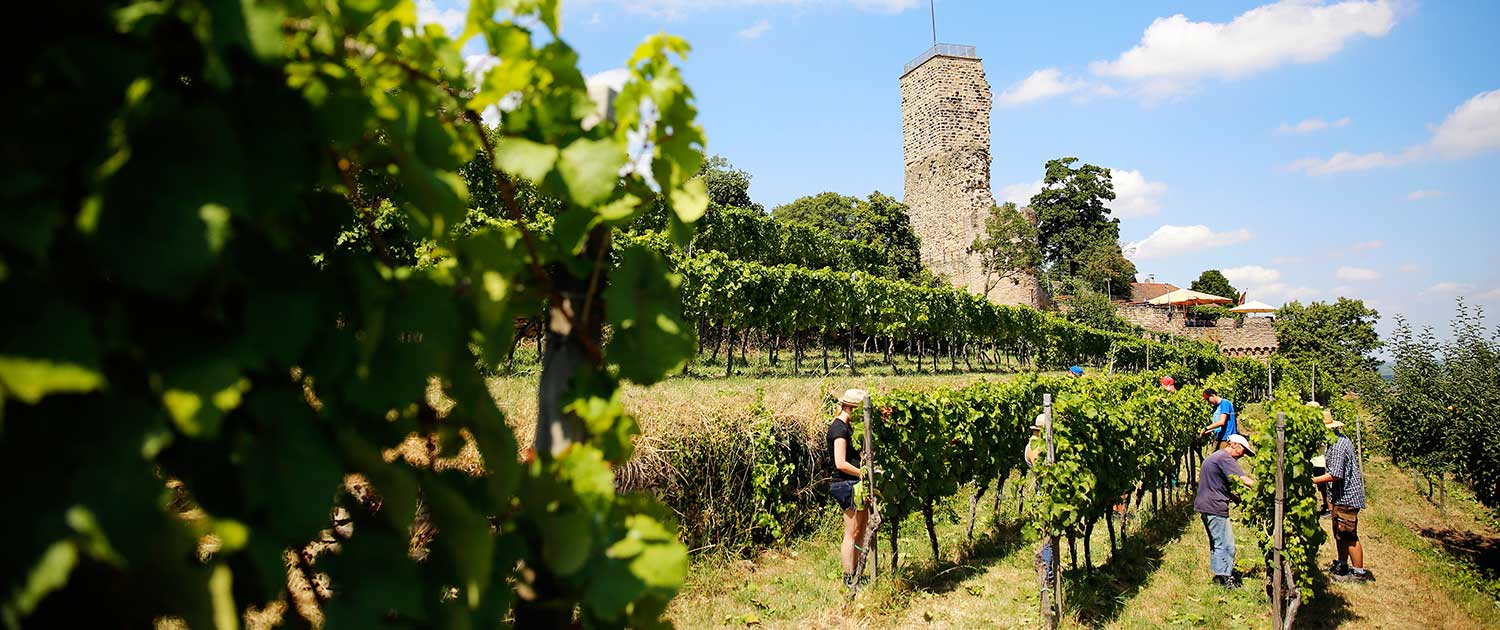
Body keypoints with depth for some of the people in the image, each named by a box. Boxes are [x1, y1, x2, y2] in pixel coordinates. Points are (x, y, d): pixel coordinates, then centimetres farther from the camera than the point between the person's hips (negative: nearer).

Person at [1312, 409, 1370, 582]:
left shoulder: (1339, 445, -25)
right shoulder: (1337, 439, 8)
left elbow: (1334, 475, -26)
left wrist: (1312, 480, -19)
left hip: (1347, 495, -10)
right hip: (1340, 495, 10)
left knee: (1348, 535, -2)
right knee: (1339, 533, 19)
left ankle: (1359, 573, 8)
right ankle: (1342, 566, 31)